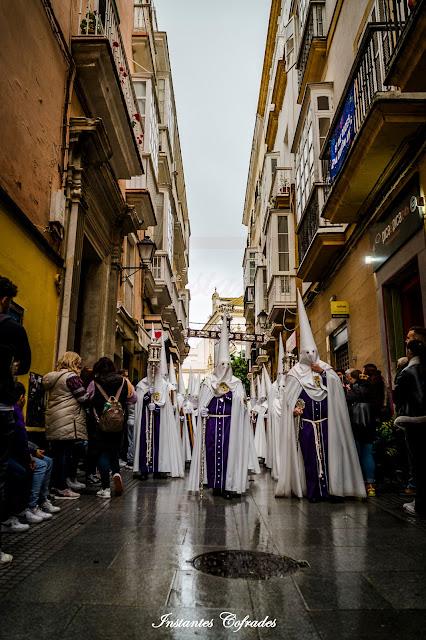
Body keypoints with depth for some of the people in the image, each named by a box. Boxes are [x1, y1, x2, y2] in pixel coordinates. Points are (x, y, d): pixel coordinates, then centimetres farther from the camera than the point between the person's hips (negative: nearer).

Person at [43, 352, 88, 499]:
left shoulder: (53, 377, 16)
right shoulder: (71, 376, -11)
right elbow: (84, 398, -11)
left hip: (53, 423, 9)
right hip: (68, 422, -9)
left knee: (57, 453, 13)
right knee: (65, 453, -3)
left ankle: (54, 485, 21)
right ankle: (62, 488, 2)